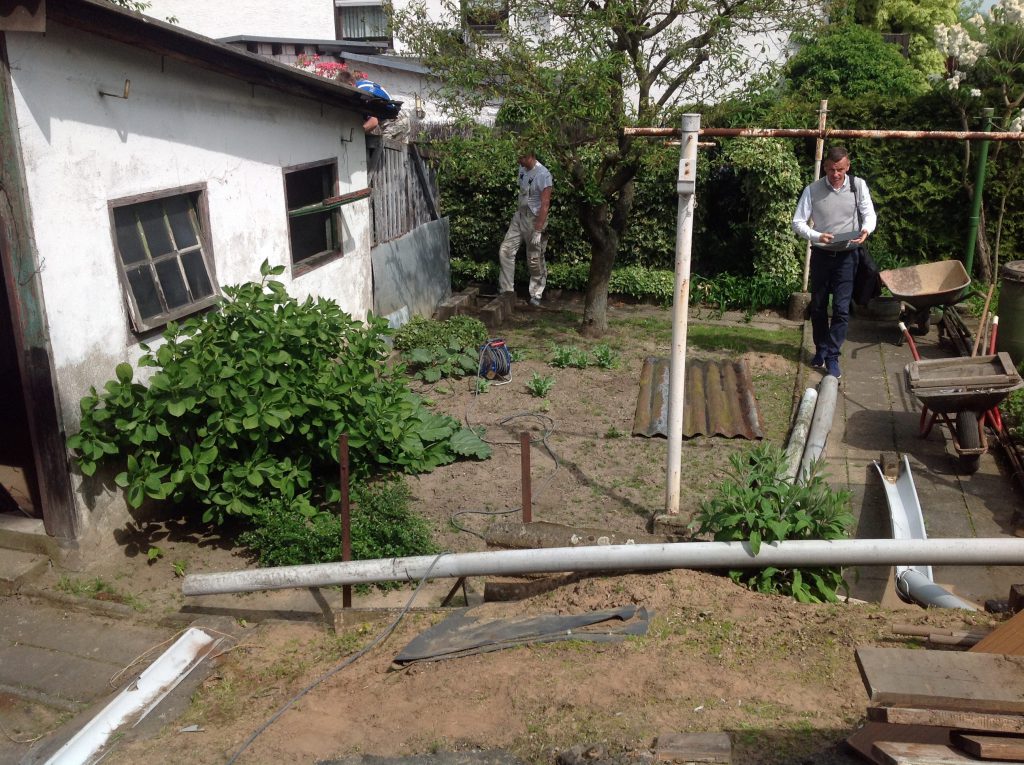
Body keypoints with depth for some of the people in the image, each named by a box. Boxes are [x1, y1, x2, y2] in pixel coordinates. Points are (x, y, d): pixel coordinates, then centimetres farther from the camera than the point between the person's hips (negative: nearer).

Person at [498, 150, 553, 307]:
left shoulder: (543, 175, -20)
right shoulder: (522, 169, 4)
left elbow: (545, 204, -21)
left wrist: (538, 231, -23)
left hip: (534, 220, -7)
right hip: (519, 217, 7)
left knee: (535, 261, 3)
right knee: (505, 251, 2)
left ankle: (536, 295, 19)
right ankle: (506, 290, 11)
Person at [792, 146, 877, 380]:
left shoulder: (858, 186, -5)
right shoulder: (813, 190, -7)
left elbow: (869, 214, 0)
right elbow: (798, 222, -7)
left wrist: (865, 229, -24)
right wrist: (817, 236, -25)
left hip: (846, 255, -1)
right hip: (821, 254, 1)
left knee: (841, 309, -5)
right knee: (818, 306, 11)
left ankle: (832, 357, 3)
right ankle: (820, 349, 30)